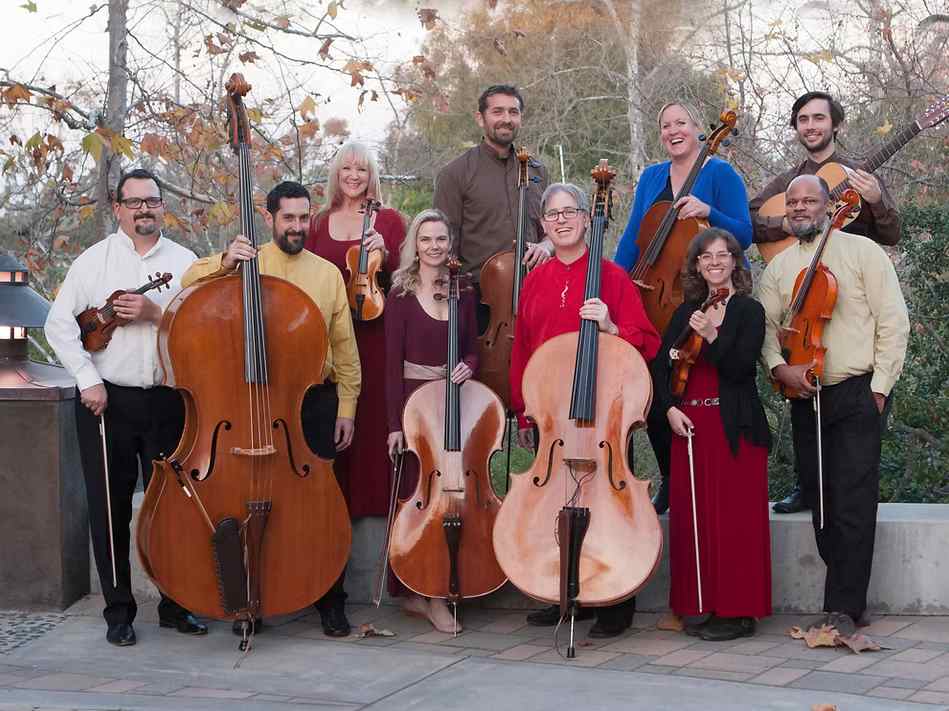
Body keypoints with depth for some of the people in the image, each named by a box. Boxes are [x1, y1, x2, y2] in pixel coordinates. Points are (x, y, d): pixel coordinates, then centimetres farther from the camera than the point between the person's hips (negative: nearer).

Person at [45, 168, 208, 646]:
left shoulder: (185, 262, 7)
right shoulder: (94, 260, 4)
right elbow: (59, 324, 0)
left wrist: (156, 313, -15)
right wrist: (88, 379, -8)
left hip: (168, 402, 1)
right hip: (106, 401, -1)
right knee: (110, 510, 4)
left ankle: (176, 605, 19)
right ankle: (118, 611, 15)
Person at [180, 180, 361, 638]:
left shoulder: (328, 273, 8)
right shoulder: (248, 263, 4)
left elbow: (344, 346, 7)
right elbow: (191, 280, -9)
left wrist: (346, 406, 3)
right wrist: (225, 263, -27)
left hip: (317, 400, 1)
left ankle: (331, 603, 15)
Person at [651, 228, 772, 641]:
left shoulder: (749, 311, 0)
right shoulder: (686, 312, 14)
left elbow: (742, 368, -12)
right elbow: (660, 366, 11)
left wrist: (711, 337, -24)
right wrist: (670, 408, -3)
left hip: (734, 429, -5)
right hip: (689, 426, 5)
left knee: (735, 520, -5)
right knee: (694, 520, 6)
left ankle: (739, 611, 1)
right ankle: (708, 606, 14)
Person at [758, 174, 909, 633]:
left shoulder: (861, 251, 0)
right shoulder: (778, 267, 13)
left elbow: (893, 320, -3)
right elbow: (766, 325, 7)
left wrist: (879, 386, -8)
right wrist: (779, 367, -13)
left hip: (857, 394, -4)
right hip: (805, 398, 5)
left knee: (853, 504, -10)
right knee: (819, 503, 6)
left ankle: (842, 609, -7)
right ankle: (851, 596, 17)